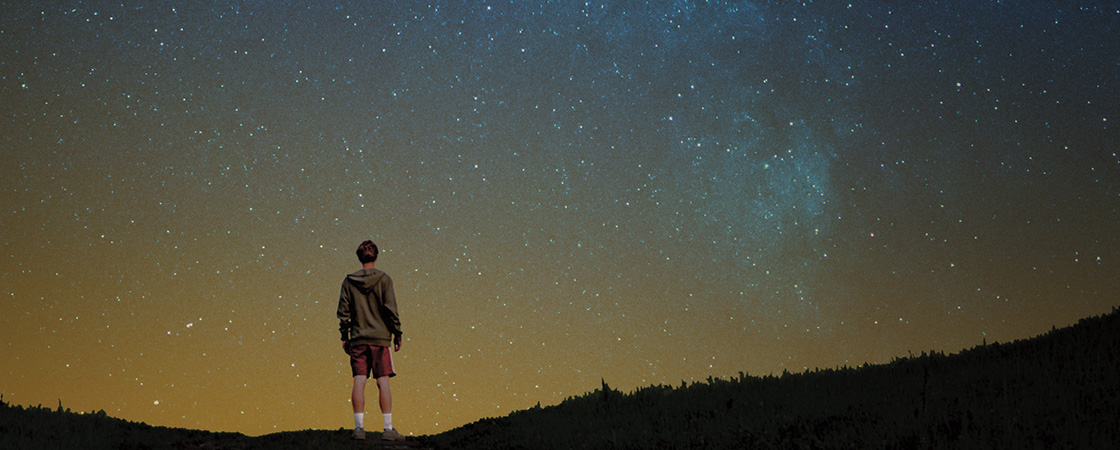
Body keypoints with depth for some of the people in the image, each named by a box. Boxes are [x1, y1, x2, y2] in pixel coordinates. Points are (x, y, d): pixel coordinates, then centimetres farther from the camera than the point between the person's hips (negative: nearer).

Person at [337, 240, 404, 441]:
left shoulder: (349, 281, 4)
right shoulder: (383, 279, -3)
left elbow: (343, 311, 5)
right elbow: (391, 309, -7)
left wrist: (344, 337, 13)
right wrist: (397, 335, 0)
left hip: (357, 339, 2)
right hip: (380, 337, -2)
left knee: (359, 381, 1)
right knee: (383, 382, -2)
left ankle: (359, 427, -2)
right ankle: (388, 428, -4)